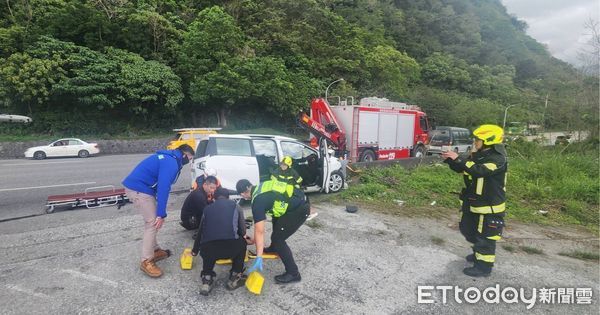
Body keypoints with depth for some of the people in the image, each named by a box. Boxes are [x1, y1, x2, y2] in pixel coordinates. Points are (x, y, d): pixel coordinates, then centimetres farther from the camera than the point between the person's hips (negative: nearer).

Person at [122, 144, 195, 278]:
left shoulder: (168, 158, 17)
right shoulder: (171, 163, -16)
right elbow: (163, 188, -23)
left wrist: (159, 213, 21)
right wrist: (161, 214, -21)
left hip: (135, 187, 11)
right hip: (139, 189, -11)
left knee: (151, 221, 19)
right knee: (153, 223, -7)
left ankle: (154, 250, 29)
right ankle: (146, 262, -1)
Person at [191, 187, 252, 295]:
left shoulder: (207, 208, 26)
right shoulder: (235, 206, 20)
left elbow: (200, 232, 36)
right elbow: (242, 230, 22)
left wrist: (195, 250, 53)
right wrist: (245, 238, 47)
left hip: (207, 249, 3)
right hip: (231, 247, -3)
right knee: (242, 243, 31)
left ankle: (207, 281, 20)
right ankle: (235, 278, 28)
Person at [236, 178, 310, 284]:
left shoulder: (258, 202, -14)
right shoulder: (262, 187, 10)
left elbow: (259, 231, -18)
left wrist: (259, 257, -17)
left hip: (299, 209, -10)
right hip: (300, 200, 10)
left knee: (277, 239, -3)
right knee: (277, 221, 32)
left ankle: (293, 273, 3)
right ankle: (274, 248, 50)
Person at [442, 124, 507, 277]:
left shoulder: (498, 159, -21)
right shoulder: (478, 155, 6)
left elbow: (478, 170, -36)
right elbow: (460, 169, 10)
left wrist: (458, 158, -34)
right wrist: (450, 160, -10)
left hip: (489, 206, -9)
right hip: (473, 203, 9)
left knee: (485, 237, 2)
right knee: (468, 230, 22)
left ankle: (484, 267, 15)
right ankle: (479, 253, 43)